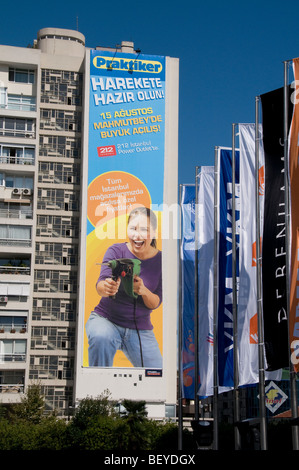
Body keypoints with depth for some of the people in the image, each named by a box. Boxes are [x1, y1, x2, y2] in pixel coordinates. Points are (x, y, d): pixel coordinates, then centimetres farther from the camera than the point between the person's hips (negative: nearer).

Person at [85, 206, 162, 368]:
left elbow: (156, 303, -5)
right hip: (105, 318, -2)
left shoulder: (160, 260, -4)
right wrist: (106, 288, -47)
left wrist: (143, 291, -28)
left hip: (141, 329, 2)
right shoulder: (116, 251, -9)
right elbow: (100, 284, -23)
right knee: (101, 337, -37)